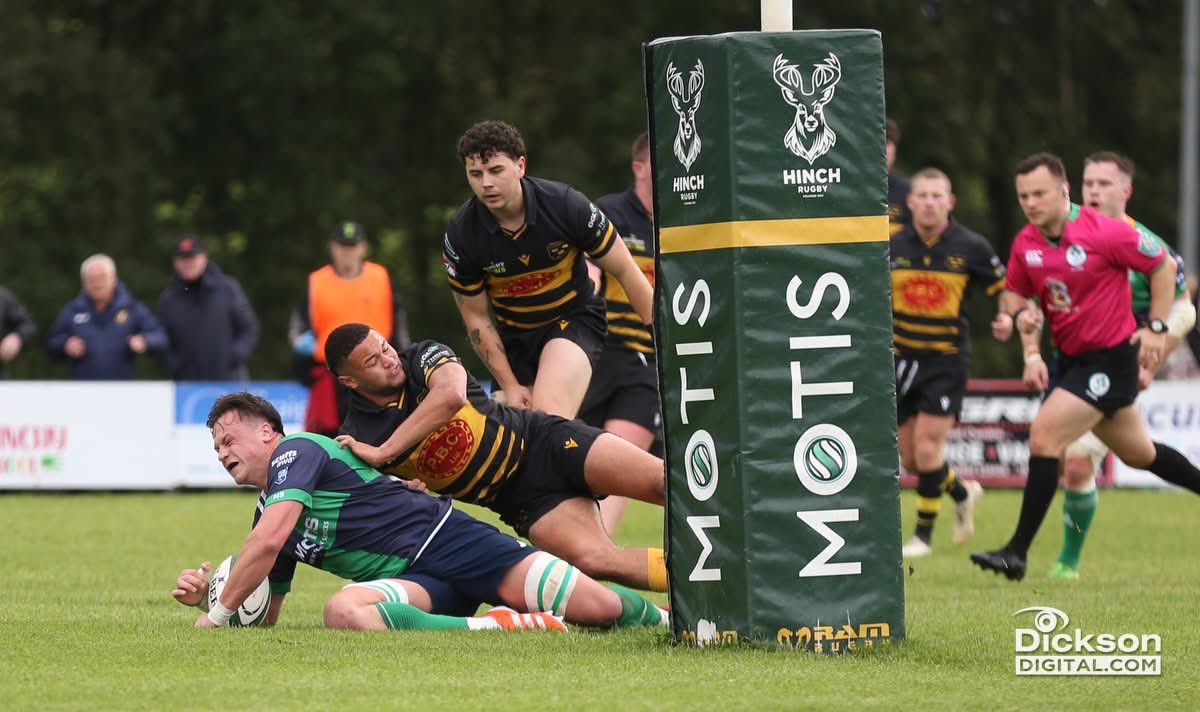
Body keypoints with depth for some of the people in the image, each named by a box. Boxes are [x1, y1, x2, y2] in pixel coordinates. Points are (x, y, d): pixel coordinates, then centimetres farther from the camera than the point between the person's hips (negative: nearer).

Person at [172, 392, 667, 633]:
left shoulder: (296, 451, -7)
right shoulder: (266, 514, 21)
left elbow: (268, 542, -20)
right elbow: (264, 615, 25)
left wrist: (219, 613, -12)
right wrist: (207, 596, 6)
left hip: (445, 539, -7)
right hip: (416, 584, 7)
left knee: (598, 607, -19)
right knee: (343, 612, -30)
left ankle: (660, 615, 15)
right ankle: (494, 626, -26)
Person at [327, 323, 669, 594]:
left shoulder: (424, 358, -8)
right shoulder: (356, 438, -7)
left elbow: (451, 394, -30)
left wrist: (383, 452, -30)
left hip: (542, 439, 0)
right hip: (522, 501, 0)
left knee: (661, 479, -17)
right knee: (593, 559, -23)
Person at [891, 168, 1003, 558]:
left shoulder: (971, 247, -6)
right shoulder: (892, 247, 0)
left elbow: (1004, 291, 1)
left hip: (947, 360, -4)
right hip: (902, 358, 4)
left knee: (927, 447, -12)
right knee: (910, 456, 6)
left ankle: (923, 534, 5)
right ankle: (962, 492, 36)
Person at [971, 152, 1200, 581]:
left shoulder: (1103, 233, -19)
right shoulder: (1025, 244, 0)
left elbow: (1164, 266, -7)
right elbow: (1015, 293, 15)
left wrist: (1156, 328, -9)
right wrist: (1019, 313, -9)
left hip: (1112, 357, -8)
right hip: (1071, 358, 8)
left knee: (1044, 435, -18)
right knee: (1138, 452, 18)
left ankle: (1018, 553, -15)